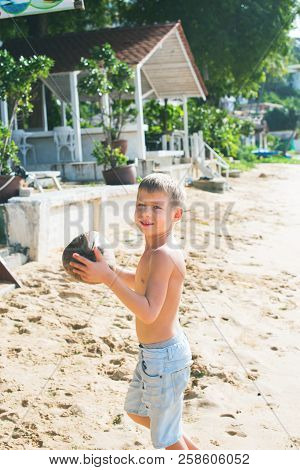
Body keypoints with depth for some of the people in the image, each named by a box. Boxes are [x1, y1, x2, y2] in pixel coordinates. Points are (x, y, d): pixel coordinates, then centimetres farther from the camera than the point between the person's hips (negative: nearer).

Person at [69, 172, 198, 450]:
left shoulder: (163, 255, -29)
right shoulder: (156, 249, 1)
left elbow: (148, 312, -36)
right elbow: (142, 281, 20)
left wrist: (108, 278, -36)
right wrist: (109, 270, 5)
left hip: (164, 357, -10)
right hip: (152, 352, 10)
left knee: (166, 437, 9)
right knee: (136, 411, 30)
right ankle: (191, 451, 45)